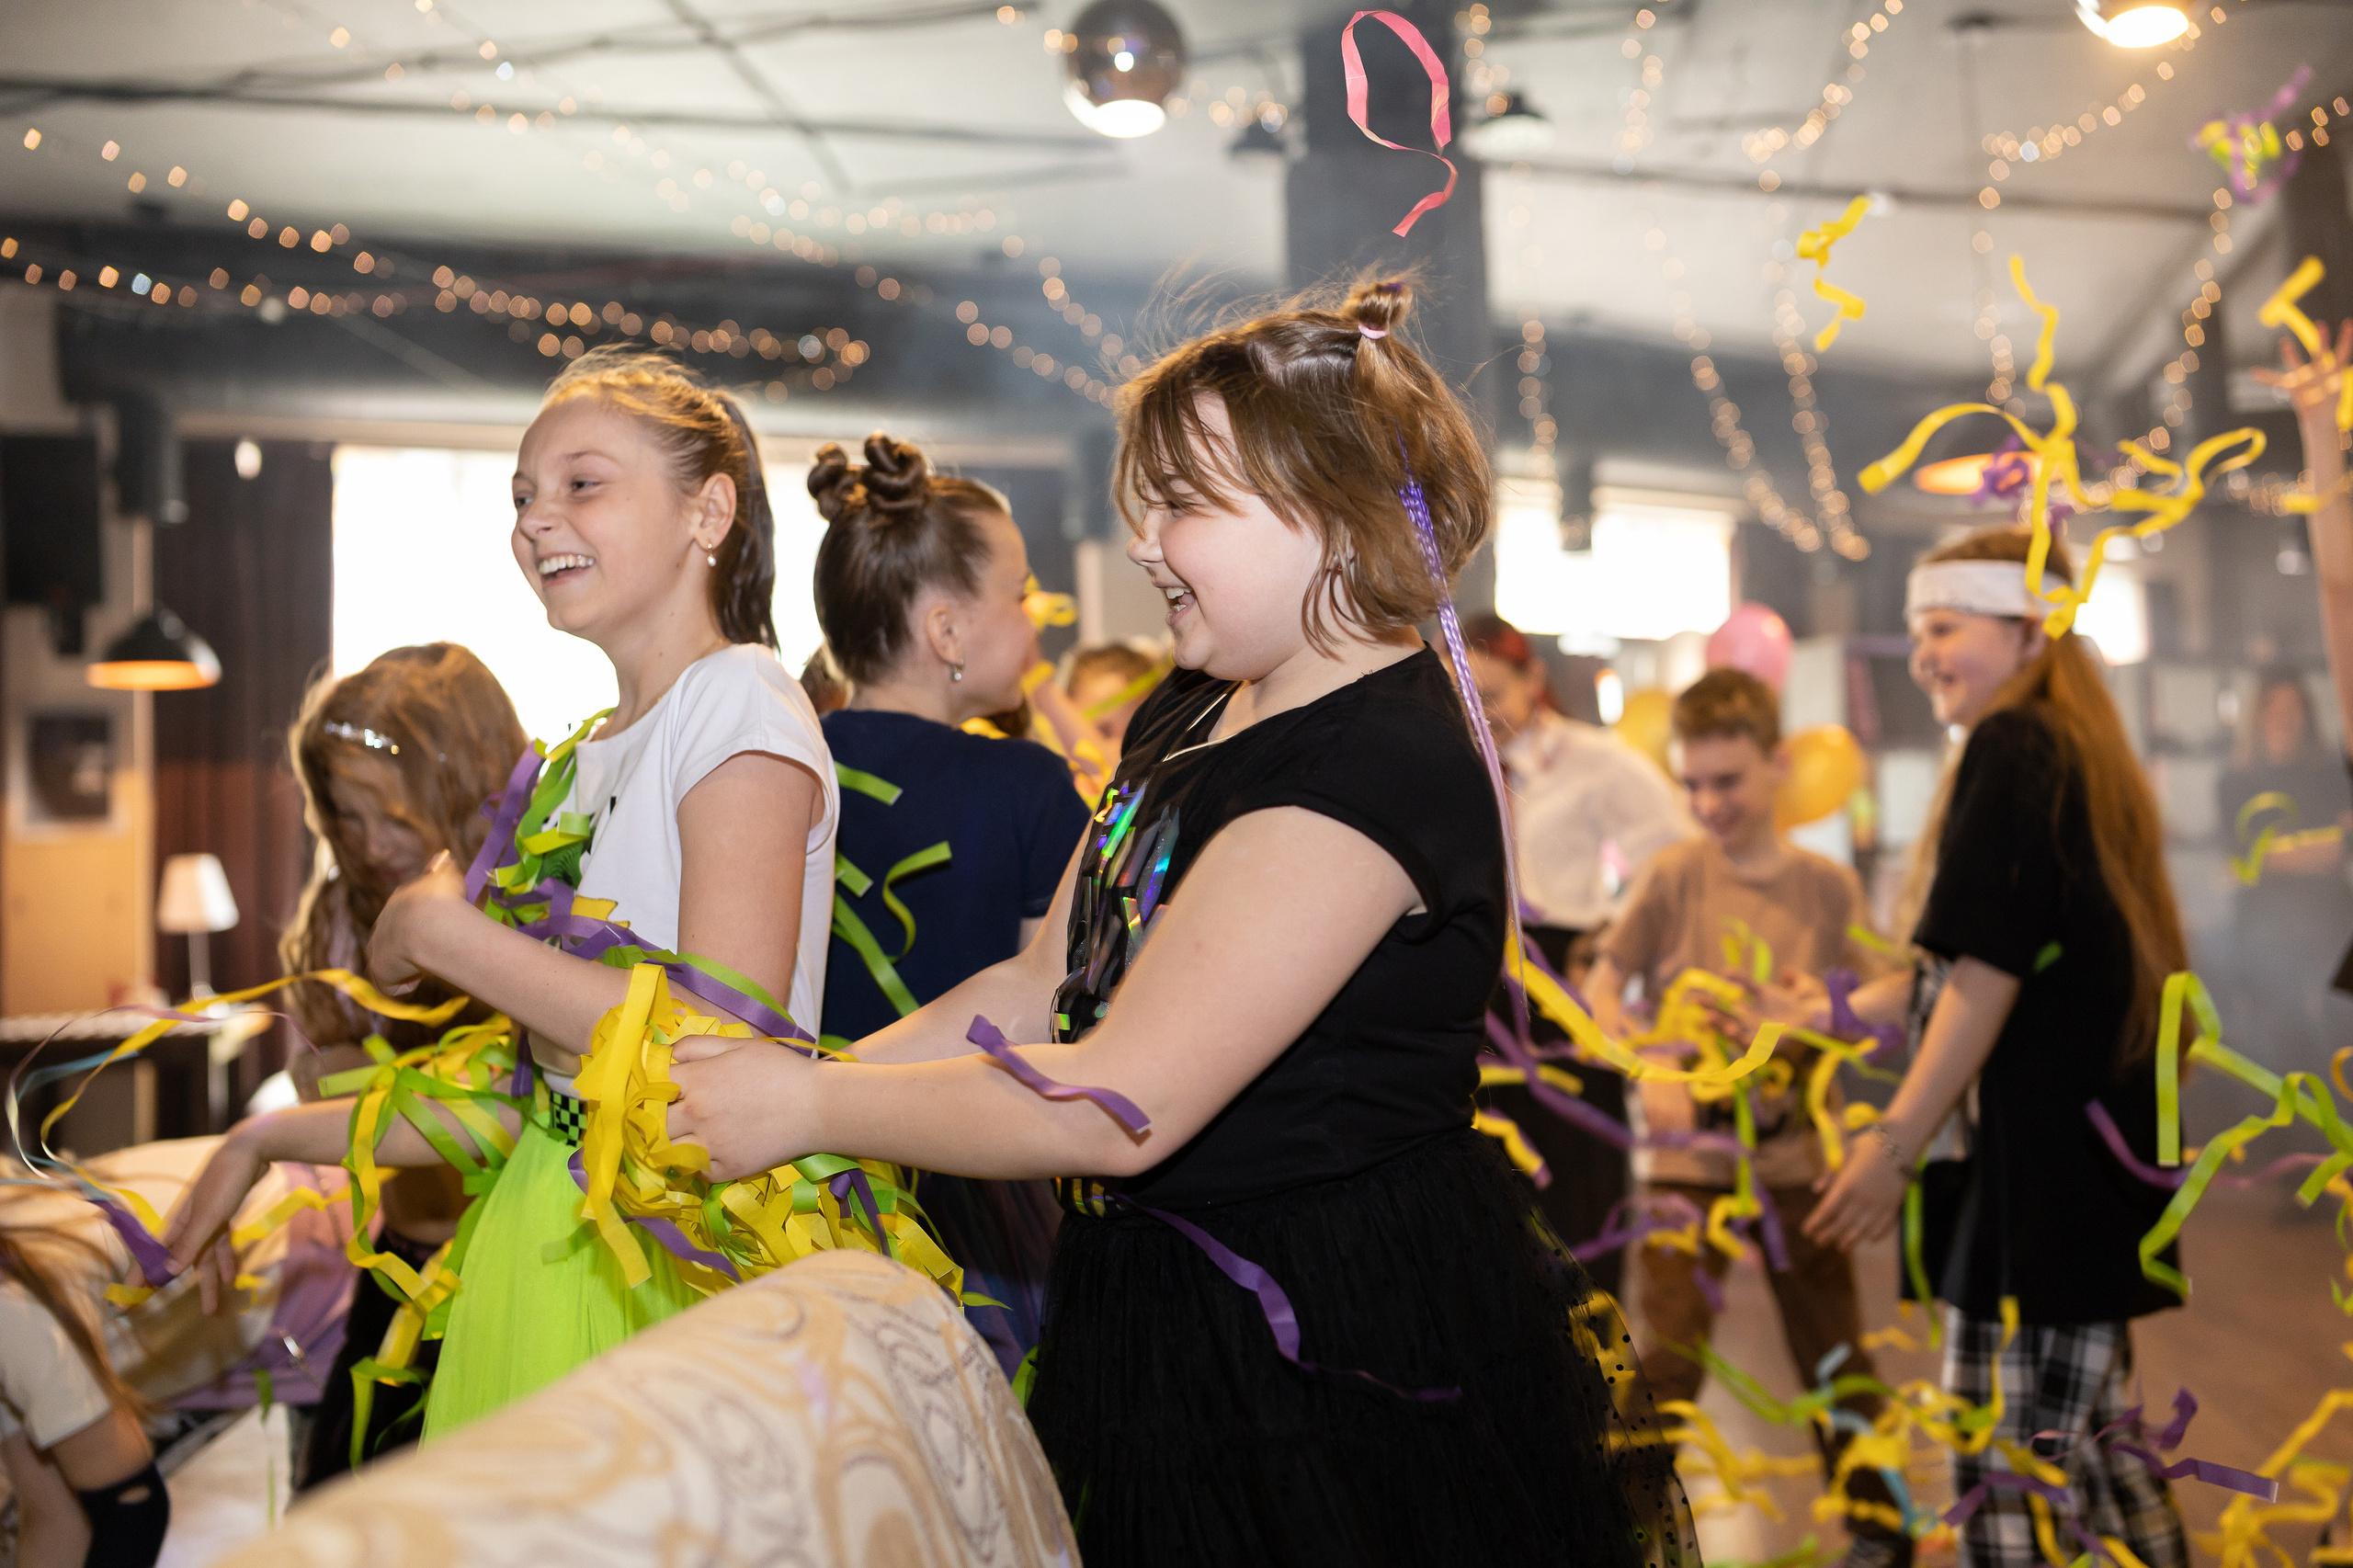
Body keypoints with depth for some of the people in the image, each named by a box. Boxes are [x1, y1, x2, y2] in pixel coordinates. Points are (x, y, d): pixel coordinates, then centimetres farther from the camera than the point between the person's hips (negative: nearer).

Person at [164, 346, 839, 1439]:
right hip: (549, 1237, 7)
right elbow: (536, 1086, 13)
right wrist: (280, 1138, 13)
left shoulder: (736, 703, -10)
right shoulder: (592, 756, 14)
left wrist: (442, 934, -12)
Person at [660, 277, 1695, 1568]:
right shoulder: (1185, 718, 8)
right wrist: (802, 1080, -2)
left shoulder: (1377, 769, -24)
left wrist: (809, 1107, -18)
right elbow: (1041, 986, 9)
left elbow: (1117, 1106, -27)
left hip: (1346, 1358, -8)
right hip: (1168, 1317, 9)